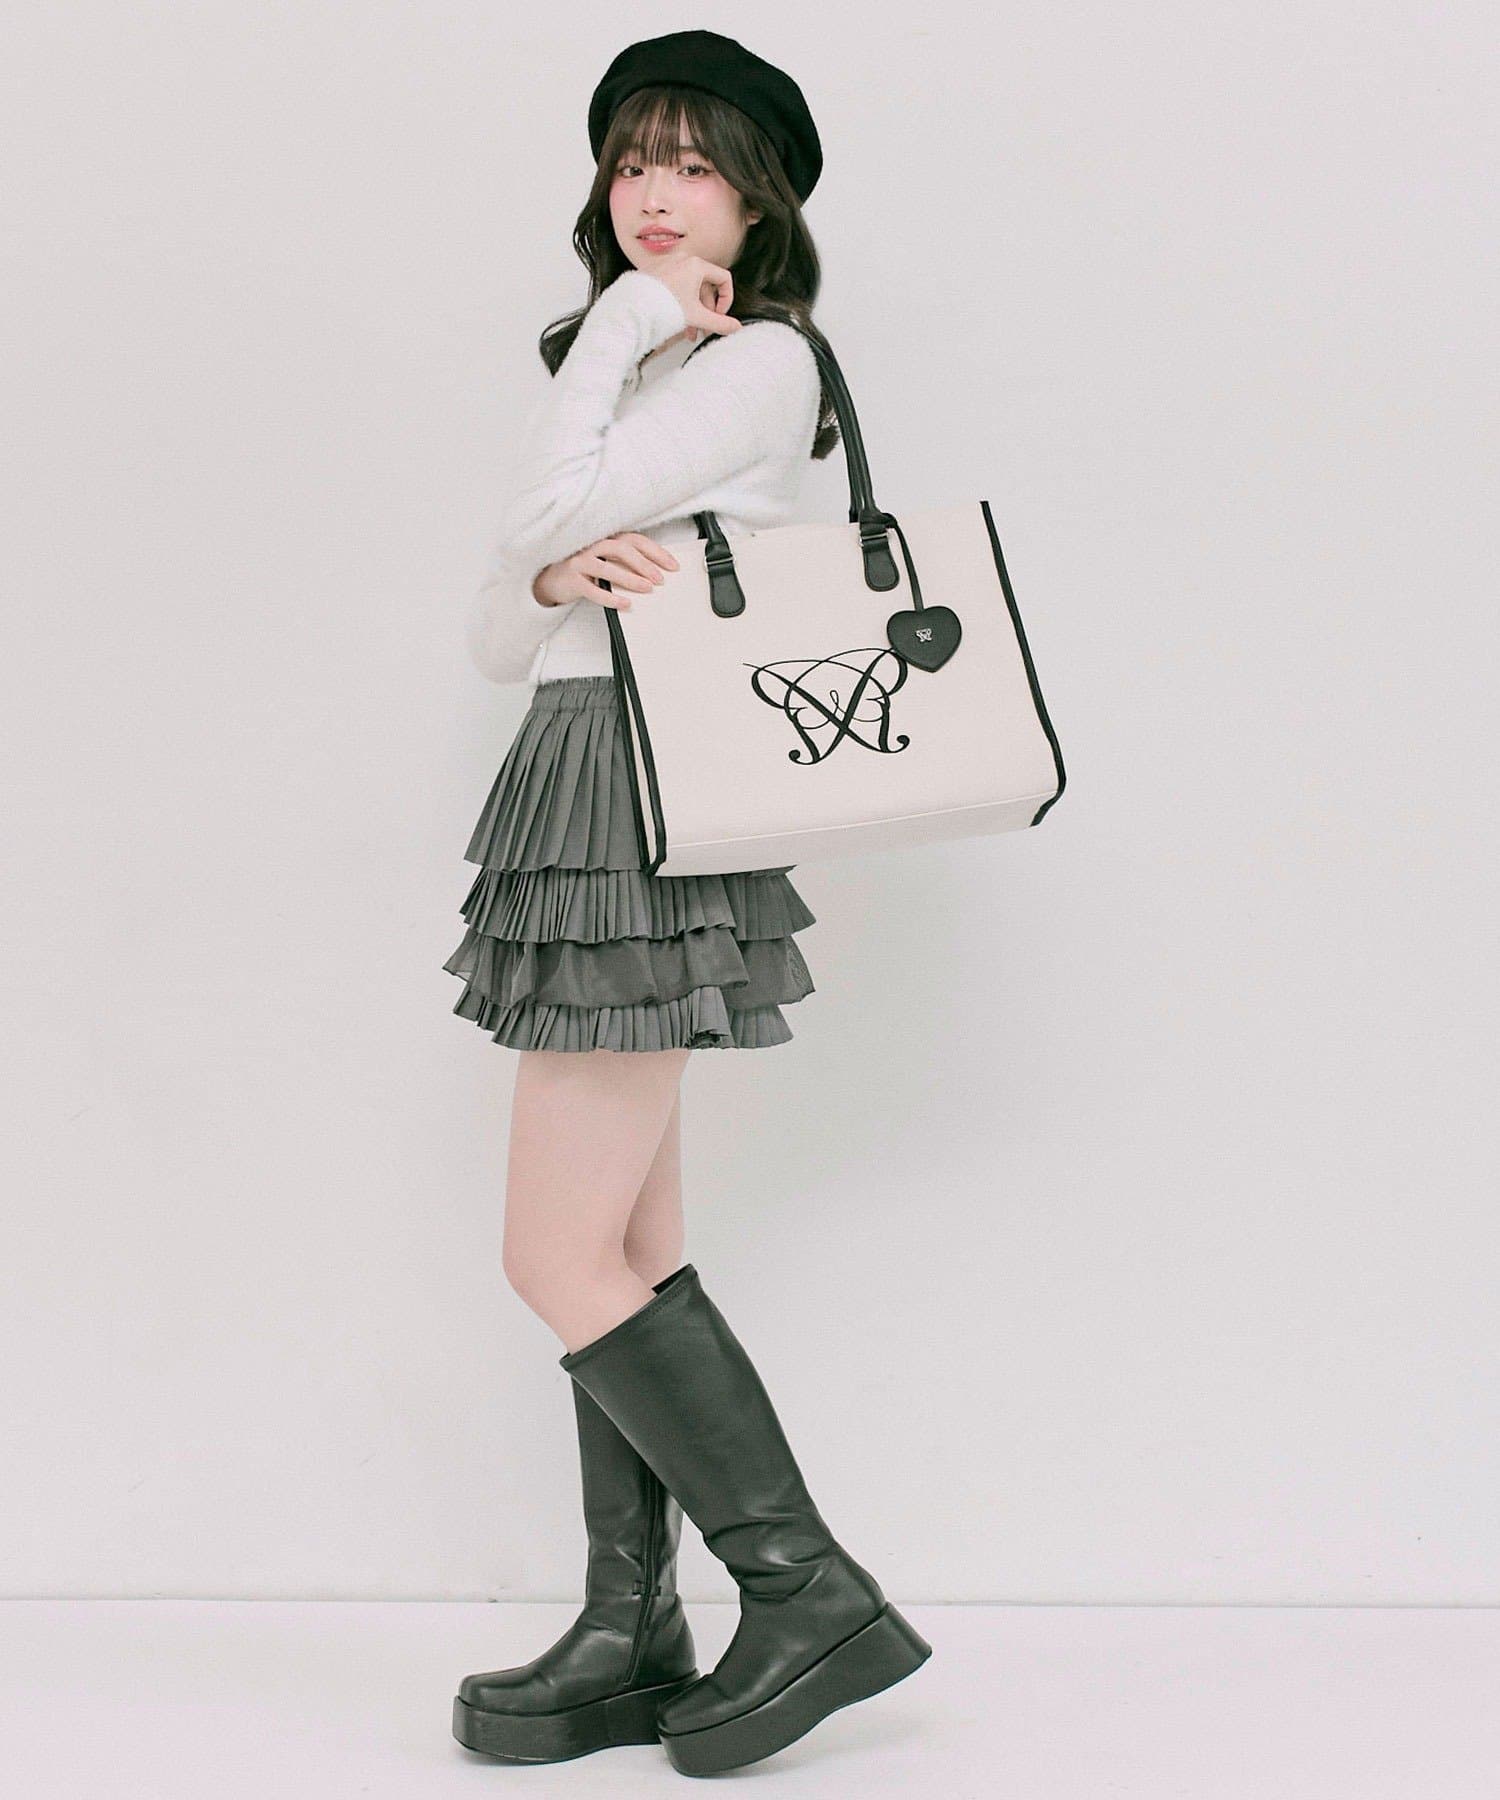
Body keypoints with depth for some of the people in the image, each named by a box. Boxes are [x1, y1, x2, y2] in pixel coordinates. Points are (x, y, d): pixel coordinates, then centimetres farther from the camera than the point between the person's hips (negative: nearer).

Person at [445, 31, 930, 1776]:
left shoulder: (759, 360, -2)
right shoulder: (629, 382, 24)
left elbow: (539, 509, -12)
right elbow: (495, 633, 15)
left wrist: (625, 321, 0)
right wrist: (558, 584, -8)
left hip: (652, 800, -9)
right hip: (575, 790, 9)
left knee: (561, 1258, -11)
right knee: (628, 1254, 6)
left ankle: (809, 1594, -3)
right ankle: (632, 1639, 10)